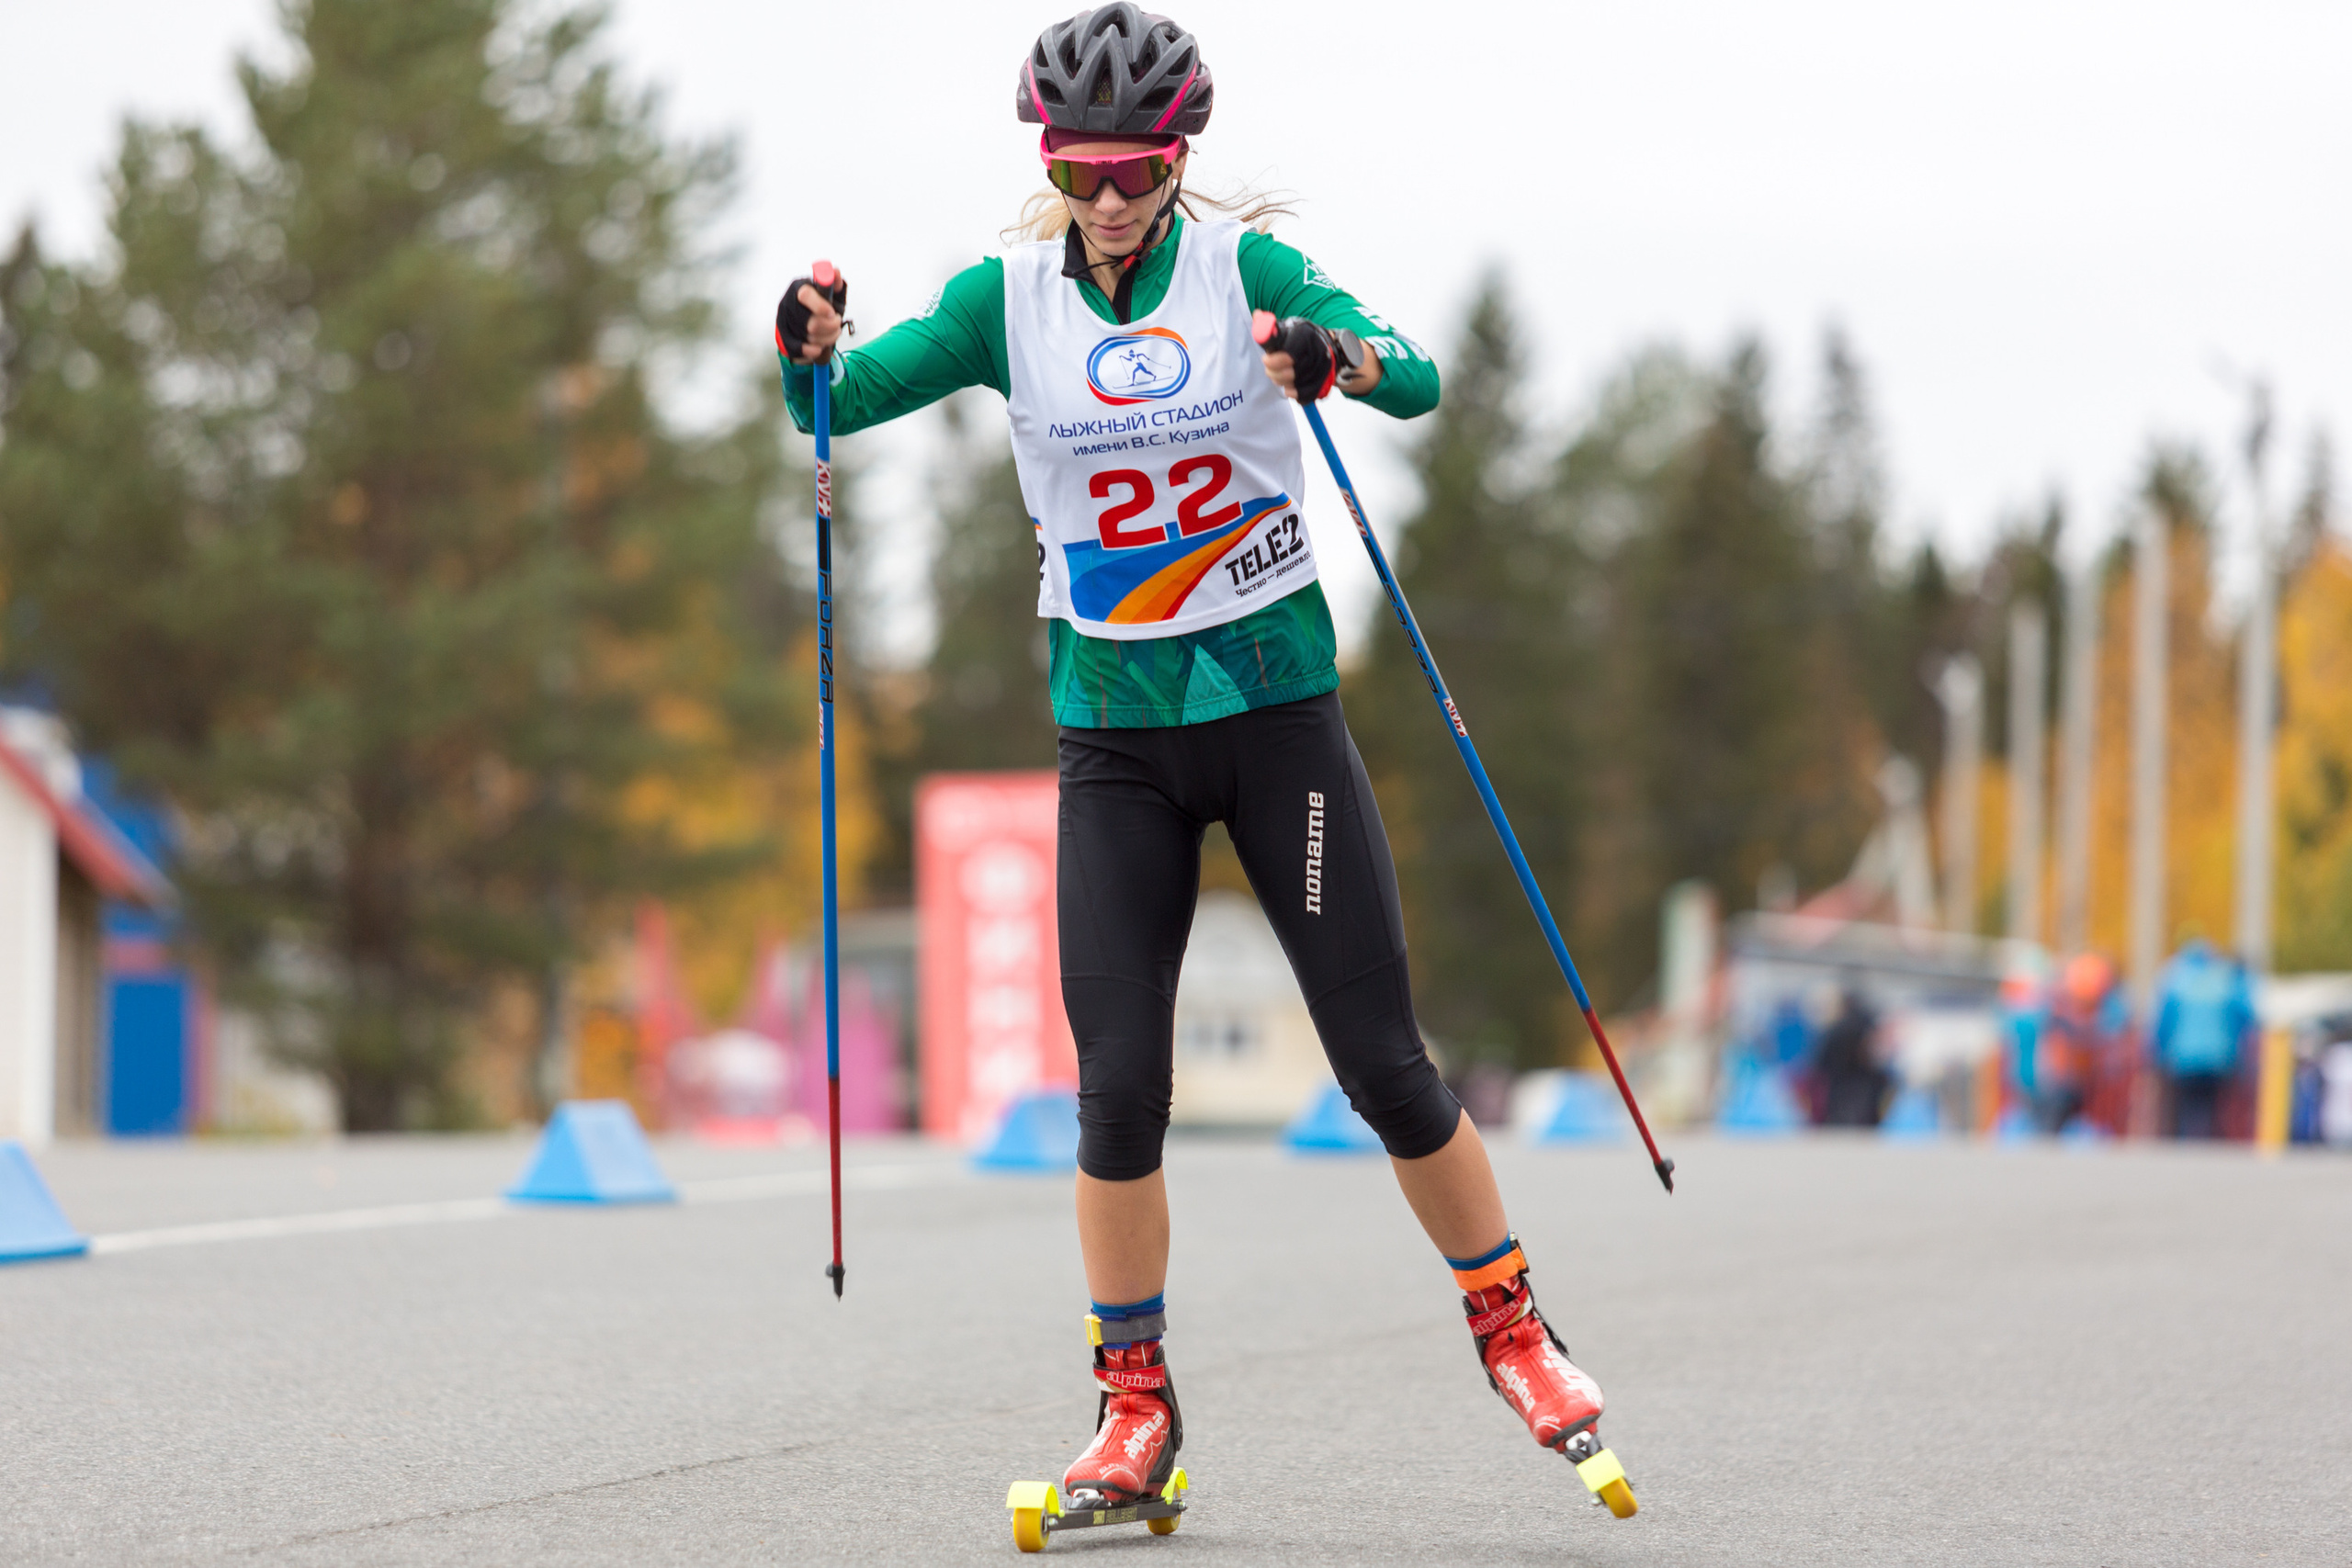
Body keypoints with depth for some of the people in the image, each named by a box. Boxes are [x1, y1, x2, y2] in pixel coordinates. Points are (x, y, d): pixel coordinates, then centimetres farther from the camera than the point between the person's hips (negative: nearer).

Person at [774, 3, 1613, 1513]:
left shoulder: (1246, 269, -7)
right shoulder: (1010, 298, -1)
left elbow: (1419, 379, -20)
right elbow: (843, 404, -5)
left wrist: (1342, 355, -41)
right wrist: (811, 353, -27)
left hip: (1277, 704, -1)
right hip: (1116, 733, 2)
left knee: (1385, 1063, 0)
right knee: (1119, 1088, -5)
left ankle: (1512, 1328, 21)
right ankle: (1136, 1404, 11)